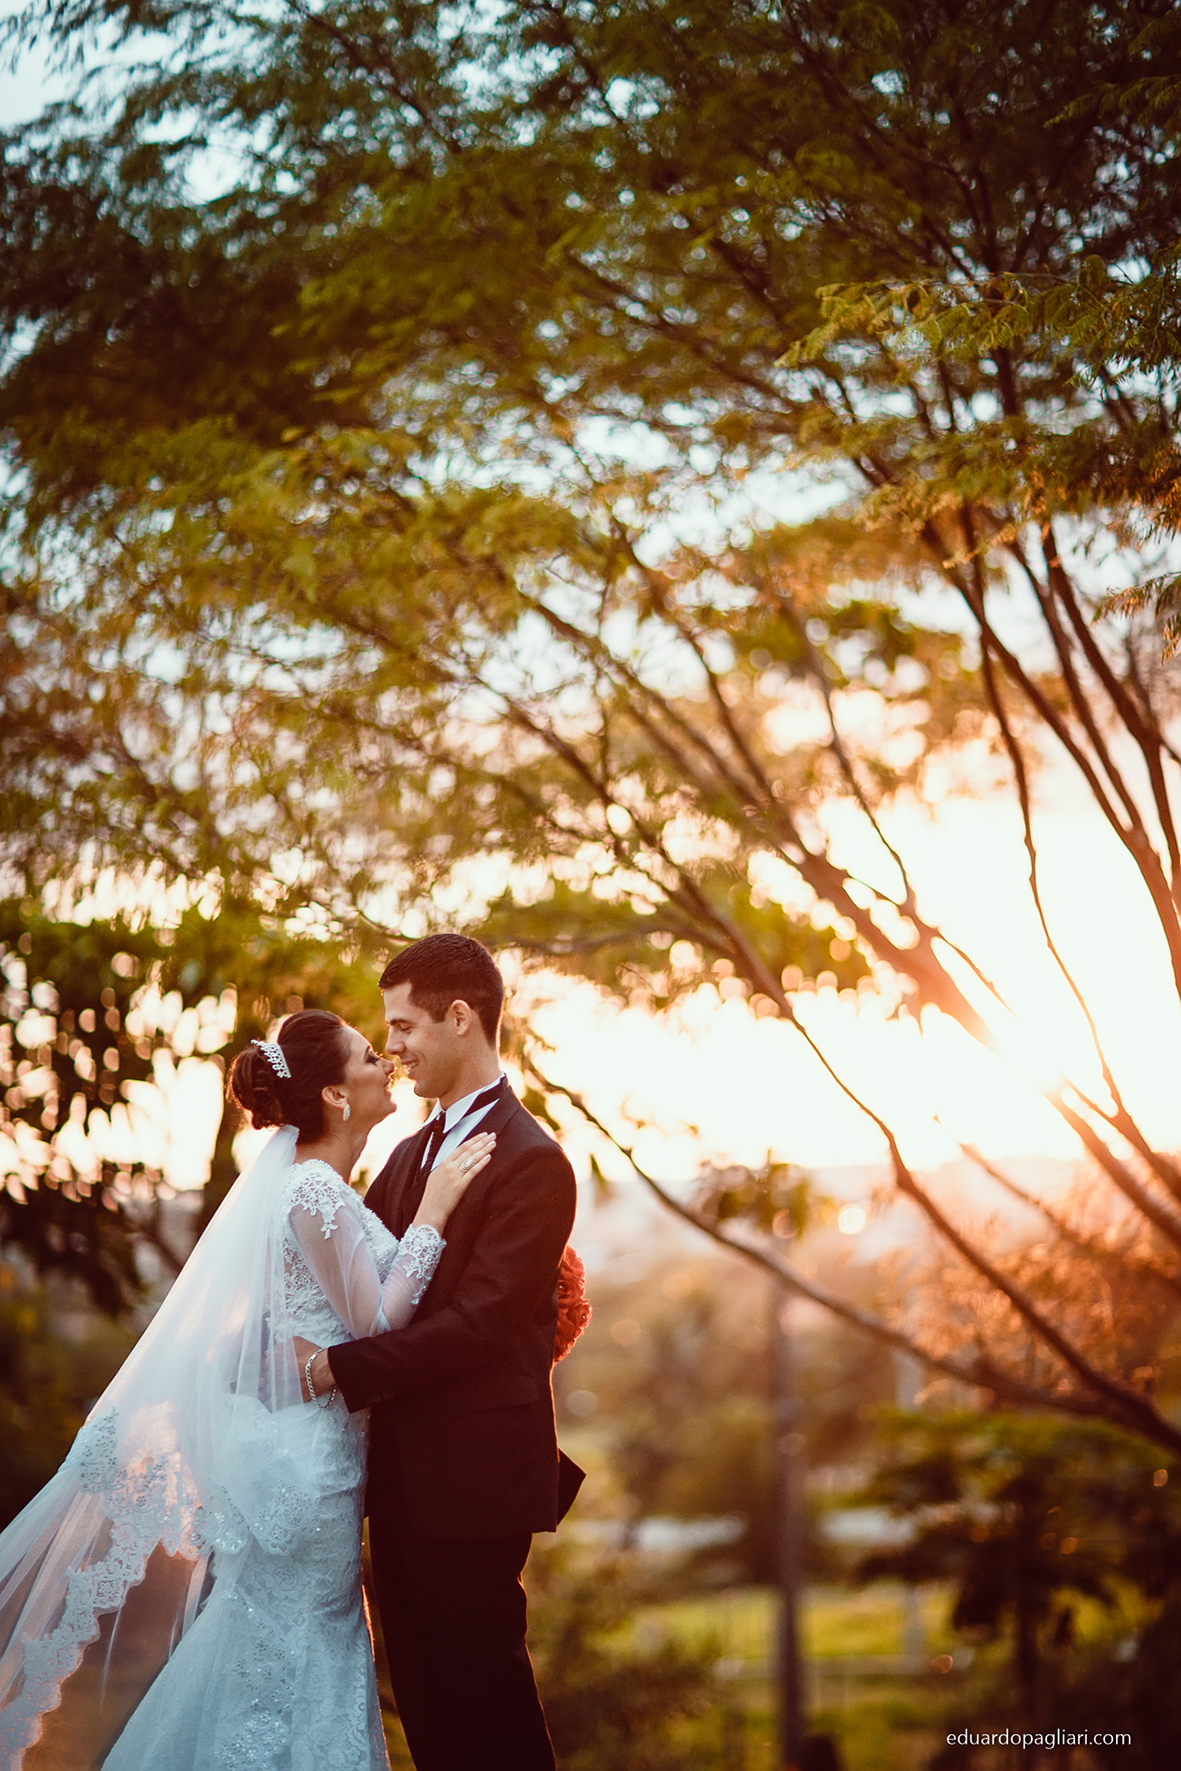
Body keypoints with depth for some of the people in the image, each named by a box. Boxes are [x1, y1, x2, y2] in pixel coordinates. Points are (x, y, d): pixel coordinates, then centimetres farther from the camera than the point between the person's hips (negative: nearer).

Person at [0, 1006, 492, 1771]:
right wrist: (431, 1212, -16)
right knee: (299, 1636, 1)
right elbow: (376, 1322, -18)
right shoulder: (316, 1192, -19)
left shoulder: (317, 1184, 11)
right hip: (310, 1455, -9)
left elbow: (361, 1313, 15)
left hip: (304, 1442, 9)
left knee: (274, 1639, 16)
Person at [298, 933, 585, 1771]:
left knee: (482, 1695, 1)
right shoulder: (412, 1153, 13)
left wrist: (337, 1369, -20)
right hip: (406, 1471, 8)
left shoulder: (531, 1162, -14)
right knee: (422, 1693, 15)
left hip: (474, 1474, -8)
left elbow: (477, 1322, -20)